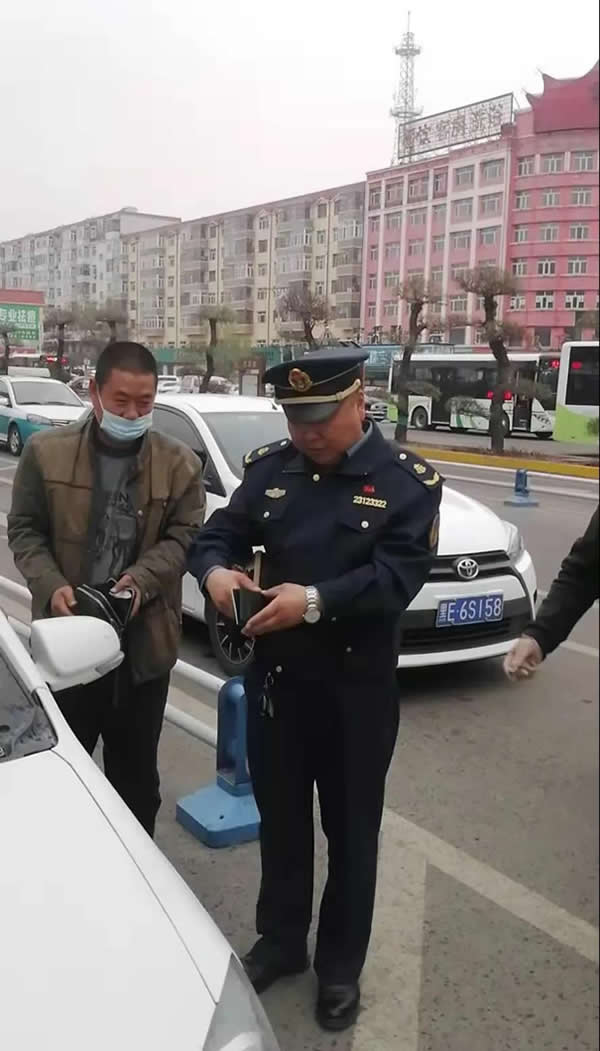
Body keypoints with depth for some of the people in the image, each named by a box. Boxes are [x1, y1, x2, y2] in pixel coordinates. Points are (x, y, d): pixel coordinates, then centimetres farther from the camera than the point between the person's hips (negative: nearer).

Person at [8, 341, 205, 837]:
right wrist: (52, 585, -15)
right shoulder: (47, 452, -2)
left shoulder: (180, 464, -1)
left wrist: (141, 580, -20)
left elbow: (184, 537, -3)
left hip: (144, 638, 1)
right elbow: (24, 530, 2)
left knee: (135, 770, 16)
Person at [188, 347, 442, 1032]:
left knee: (350, 830, 13)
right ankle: (280, 942, 42)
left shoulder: (407, 481, -10)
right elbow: (218, 533, 4)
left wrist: (315, 601, -32)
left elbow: (398, 576, -19)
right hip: (275, 676, 3)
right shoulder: (268, 467, 2)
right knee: (280, 817, 19)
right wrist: (216, 570, -20)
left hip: (358, 686, -3)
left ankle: (340, 966, 34)